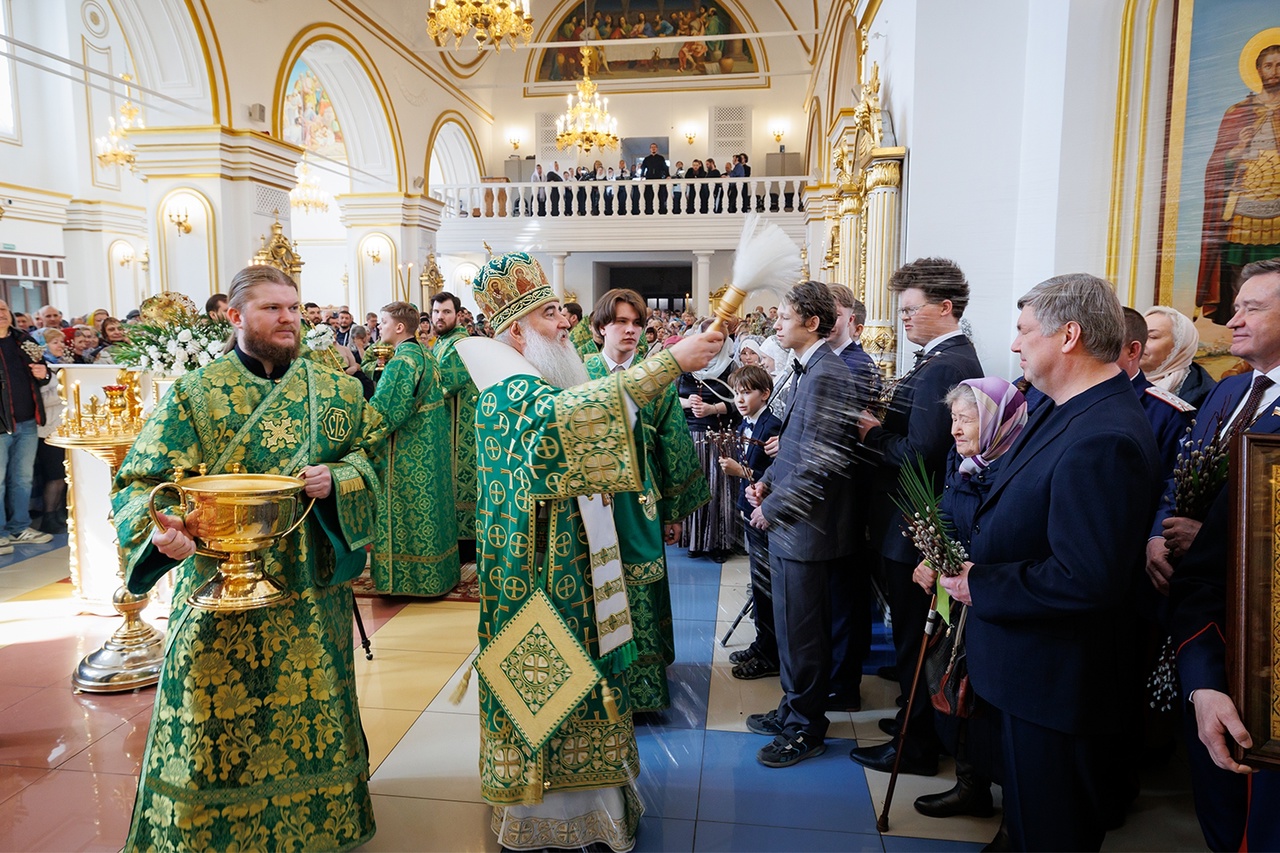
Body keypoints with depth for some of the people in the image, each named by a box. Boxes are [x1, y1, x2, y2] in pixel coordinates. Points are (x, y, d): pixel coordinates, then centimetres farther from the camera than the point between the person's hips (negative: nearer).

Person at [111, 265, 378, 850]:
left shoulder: (331, 390, 5)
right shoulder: (194, 394, -4)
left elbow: (362, 459, 10)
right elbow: (142, 482, -9)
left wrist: (333, 480, -13)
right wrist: (160, 529, -30)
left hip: (311, 591, 3)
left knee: (311, 714, 14)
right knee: (217, 727, 6)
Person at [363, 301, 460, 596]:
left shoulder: (402, 361, -19)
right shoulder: (424, 353, 9)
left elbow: (383, 410, -22)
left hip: (407, 455, -9)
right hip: (430, 448, 9)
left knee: (404, 512, 1)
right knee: (428, 506, 15)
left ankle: (404, 576, 10)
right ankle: (438, 573, 25)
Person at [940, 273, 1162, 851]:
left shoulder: (1104, 439, -29)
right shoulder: (1060, 408, 4)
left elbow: (1086, 581, -32)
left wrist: (980, 586, -21)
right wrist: (973, 559, 4)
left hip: (1054, 686, -9)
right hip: (1028, 671, 10)